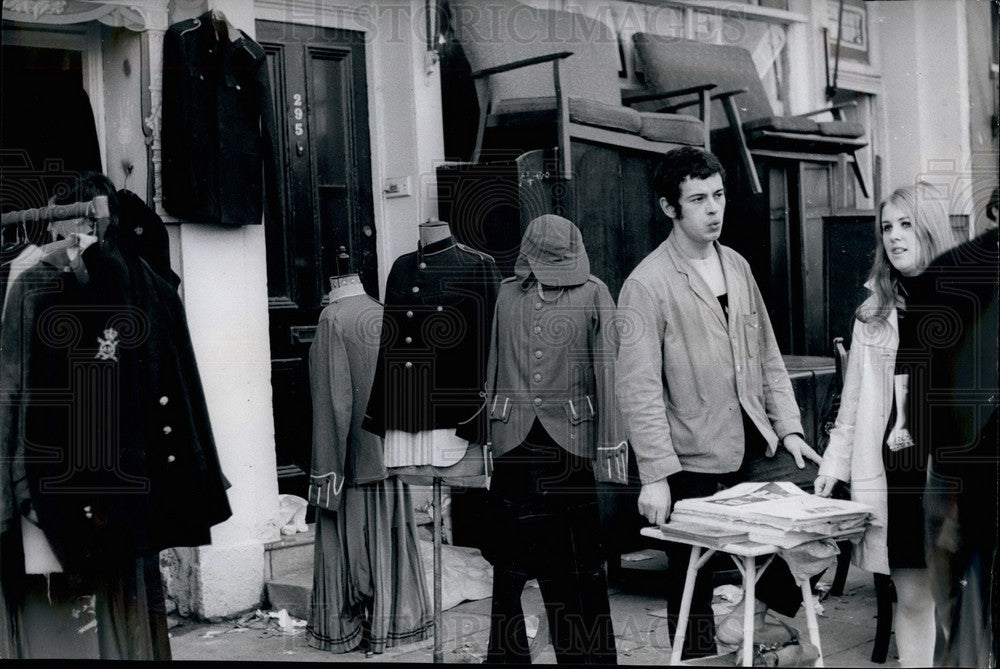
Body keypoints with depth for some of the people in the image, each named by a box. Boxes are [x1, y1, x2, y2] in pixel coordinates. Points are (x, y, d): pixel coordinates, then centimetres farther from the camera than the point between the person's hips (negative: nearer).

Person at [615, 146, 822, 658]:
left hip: (753, 444, 6)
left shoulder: (737, 266, 10)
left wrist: (789, 427, 6)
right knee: (692, 579, 4)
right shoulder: (647, 284, -11)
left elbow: (767, 356, 15)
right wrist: (655, 474, -20)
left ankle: (750, 614, 8)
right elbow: (638, 387, -16)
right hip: (693, 460, -6)